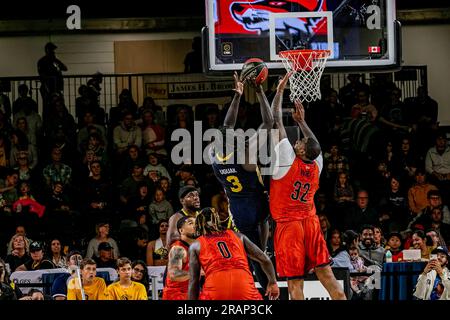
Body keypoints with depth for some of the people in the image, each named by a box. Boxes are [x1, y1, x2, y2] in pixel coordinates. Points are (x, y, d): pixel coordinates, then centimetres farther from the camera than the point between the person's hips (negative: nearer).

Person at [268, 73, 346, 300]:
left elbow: (276, 121, -7)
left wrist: (280, 90, 0)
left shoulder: (288, 160, -12)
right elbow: (315, 145, 26)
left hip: (288, 225, -5)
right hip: (310, 222, 5)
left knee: (295, 284, -7)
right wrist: (301, 122, 31)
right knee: (326, 275, 4)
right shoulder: (317, 165, 2)